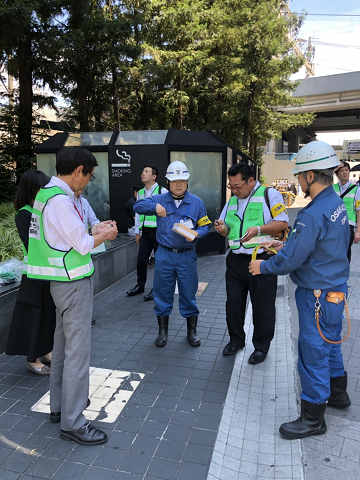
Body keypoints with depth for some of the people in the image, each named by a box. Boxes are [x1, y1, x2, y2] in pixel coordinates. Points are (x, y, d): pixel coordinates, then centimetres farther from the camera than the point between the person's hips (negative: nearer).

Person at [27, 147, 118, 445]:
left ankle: (59, 405, 34)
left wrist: (96, 230, 13)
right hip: (74, 283, -10)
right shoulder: (60, 200, -21)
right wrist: (105, 235, -1)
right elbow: (83, 245, -18)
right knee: (77, 351, -1)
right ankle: (72, 422, 11)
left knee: (63, 344, 19)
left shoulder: (46, 194, 11)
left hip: (62, 282, 10)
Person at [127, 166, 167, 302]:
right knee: (141, 260, 8)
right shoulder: (140, 193, 12)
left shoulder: (162, 191, -7)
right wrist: (137, 231, 16)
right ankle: (140, 285, 26)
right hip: (145, 232, 5)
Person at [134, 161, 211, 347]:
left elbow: (205, 226, 5)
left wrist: (196, 233, -17)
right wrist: (155, 206, -22)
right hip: (164, 255, 1)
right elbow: (138, 206, -3)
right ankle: (163, 331, 26)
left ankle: (192, 331, 26)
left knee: (189, 294, 8)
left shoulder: (196, 202, 3)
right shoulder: (160, 199, 4)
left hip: (187, 256, 0)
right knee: (162, 294, 9)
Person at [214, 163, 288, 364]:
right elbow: (227, 230, 22)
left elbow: (283, 223, -9)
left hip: (262, 260, -6)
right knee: (233, 303, 12)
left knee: (263, 306, 5)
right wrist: (222, 228, -2)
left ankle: (261, 346, 23)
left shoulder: (270, 194, -4)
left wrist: (258, 229, -22)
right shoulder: (232, 200, 16)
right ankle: (236, 340, 32)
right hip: (236, 260, 6)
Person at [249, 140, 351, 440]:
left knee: (313, 353, 3)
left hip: (318, 295, -10)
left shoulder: (313, 214, -27)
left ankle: (313, 418, 20)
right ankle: (337, 393, 46)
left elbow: (291, 259, -24)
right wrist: (287, 244, 15)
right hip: (335, 288, 10)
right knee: (330, 344, 25)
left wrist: (264, 266, -7)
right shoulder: (337, 204, 5)